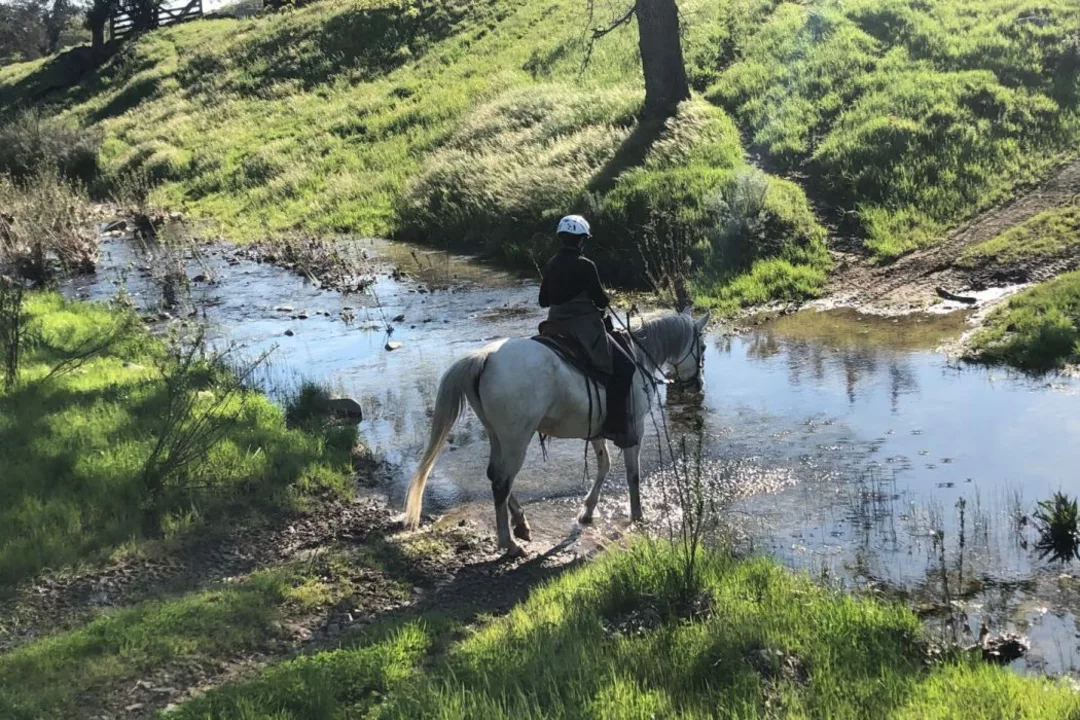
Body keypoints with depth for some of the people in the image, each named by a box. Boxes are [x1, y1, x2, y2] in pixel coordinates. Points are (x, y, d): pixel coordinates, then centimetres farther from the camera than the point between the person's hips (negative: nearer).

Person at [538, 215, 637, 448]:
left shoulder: (551, 264, 5)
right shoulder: (585, 266, -17)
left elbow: (543, 300, 12)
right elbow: (601, 300, -12)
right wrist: (604, 302, 10)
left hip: (556, 325, 9)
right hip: (584, 328, -9)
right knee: (624, 367, -7)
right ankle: (617, 427, -13)